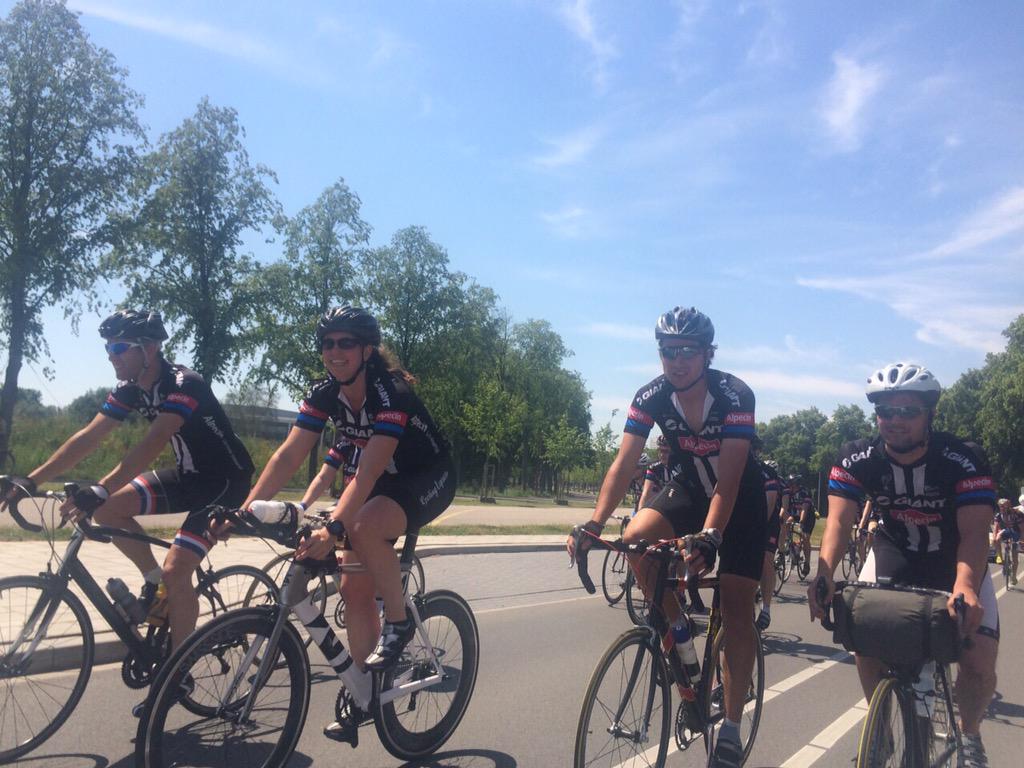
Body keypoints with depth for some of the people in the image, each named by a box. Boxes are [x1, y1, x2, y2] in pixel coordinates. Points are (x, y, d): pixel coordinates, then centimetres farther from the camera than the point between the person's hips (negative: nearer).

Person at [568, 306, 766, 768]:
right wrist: (593, 525, -35)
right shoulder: (651, 397, -18)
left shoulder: (735, 396, -28)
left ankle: (731, 727, 6)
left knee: (736, 612, -8)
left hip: (739, 498, -3)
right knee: (637, 538, -27)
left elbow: (728, 479, -34)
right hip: (688, 489, 3)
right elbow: (624, 463, -23)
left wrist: (708, 537, -49)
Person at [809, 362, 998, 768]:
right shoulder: (856, 459, -21)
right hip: (894, 553, 2)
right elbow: (839, 520, -28)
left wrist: (965, 585, -54)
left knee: (980, 663, -12)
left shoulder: (964, 460, -26)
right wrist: (824, 573, -47)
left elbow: (974, 533, -35)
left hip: (957, 562, -1)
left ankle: (969, 734, 21)